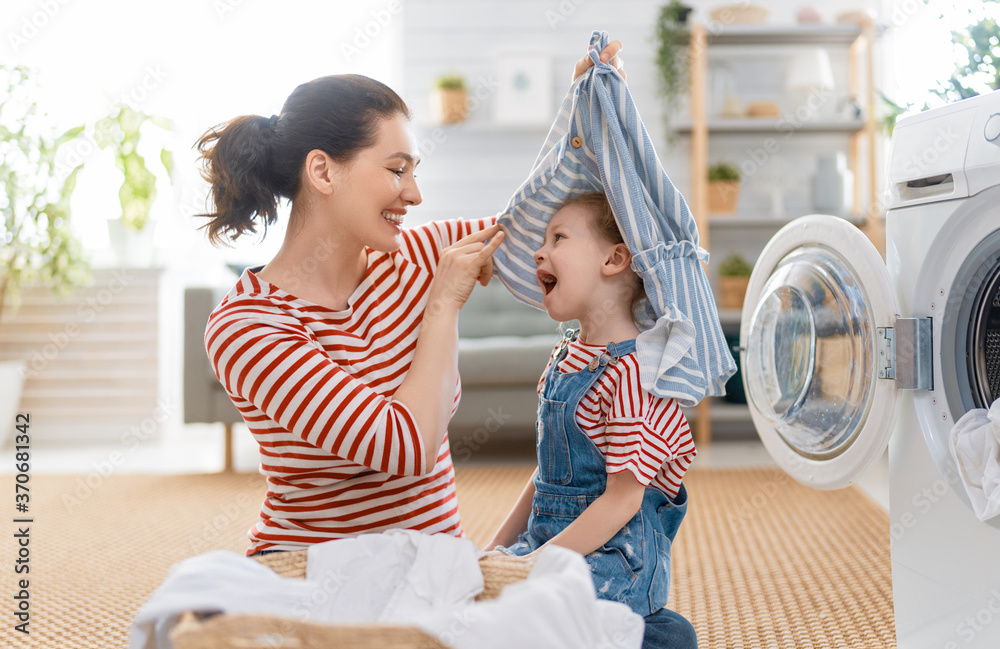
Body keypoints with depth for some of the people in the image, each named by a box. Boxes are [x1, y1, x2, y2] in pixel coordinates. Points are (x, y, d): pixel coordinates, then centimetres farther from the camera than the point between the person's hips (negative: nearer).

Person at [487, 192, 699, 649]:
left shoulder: (632, 369, -17)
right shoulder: (565, 357, 11)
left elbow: (622, 500, -18)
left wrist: (535, 564, -18)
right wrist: (497, 550, 13)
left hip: (616, 555, -10)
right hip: (550, 538, 10)